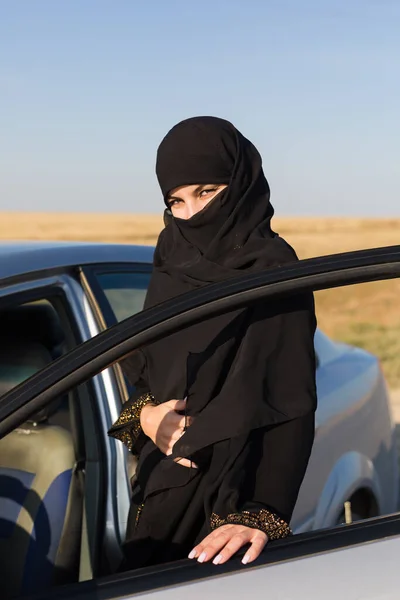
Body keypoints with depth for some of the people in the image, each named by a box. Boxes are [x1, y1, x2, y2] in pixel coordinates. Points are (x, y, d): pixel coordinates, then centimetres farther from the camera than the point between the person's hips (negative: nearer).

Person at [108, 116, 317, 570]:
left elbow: (288, 403, -23)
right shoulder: (173, 262, 6)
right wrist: (144, 414, -10)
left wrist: (258, 514, -34)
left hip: (220, 494, -7)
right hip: (159, 479, 7)